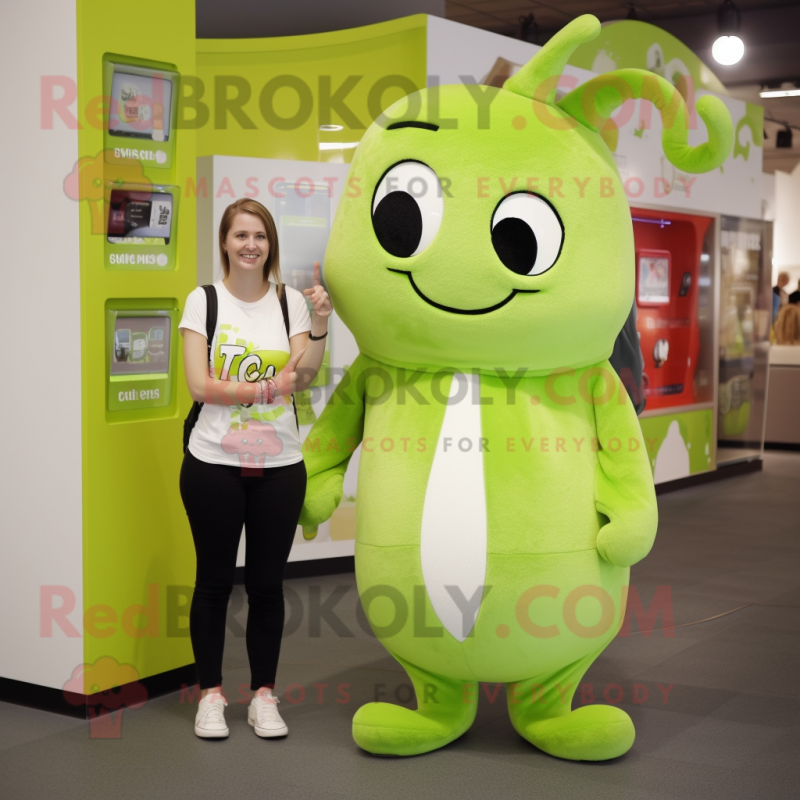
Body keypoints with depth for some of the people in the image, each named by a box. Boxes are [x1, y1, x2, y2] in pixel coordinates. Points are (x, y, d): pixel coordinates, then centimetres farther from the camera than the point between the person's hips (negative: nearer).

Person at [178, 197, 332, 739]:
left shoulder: (291, 301, 5)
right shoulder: (204, 300, -1)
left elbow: (303, 378, -5)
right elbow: (200, 386, -9)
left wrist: (320, 325, -16)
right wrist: (267, 389, -12)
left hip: (280, 466, 2)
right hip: (214, 464, -1)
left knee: (267, 582, 8)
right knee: (215, 579, 8)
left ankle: (264, 694, 20)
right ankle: (212, 693, 21)